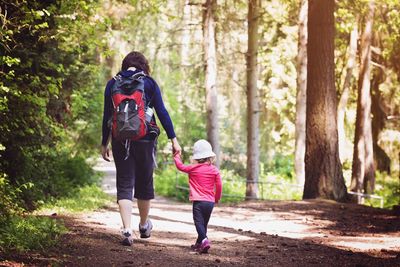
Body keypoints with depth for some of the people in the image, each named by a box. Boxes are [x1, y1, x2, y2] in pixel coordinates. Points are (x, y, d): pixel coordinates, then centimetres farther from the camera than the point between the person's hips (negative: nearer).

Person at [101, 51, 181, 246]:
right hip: (144, 139, 0)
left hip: (120, 140, 1)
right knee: (144, 182, 16)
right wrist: (173, 139, 1)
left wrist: (104, 144, 12)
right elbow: (162, 112, -3)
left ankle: (127, 230, -13)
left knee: (124, 184, 2)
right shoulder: (149, 83, 0)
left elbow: (107, 116, 6)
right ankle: (144, 226, 32)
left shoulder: (113, 84, 4)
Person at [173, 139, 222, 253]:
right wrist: (217, 198, 21)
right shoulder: (214, 170, 4)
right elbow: (219, 185, 5)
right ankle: (199, 244, 27)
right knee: (204, 223, 17)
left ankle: (204, 240, -33)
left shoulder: (193, 168, -3)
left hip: (198, 201, -4)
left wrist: (177, 155, 28)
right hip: (210, 201, 4)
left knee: (199, 222, -11)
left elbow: (180, 166, 11)